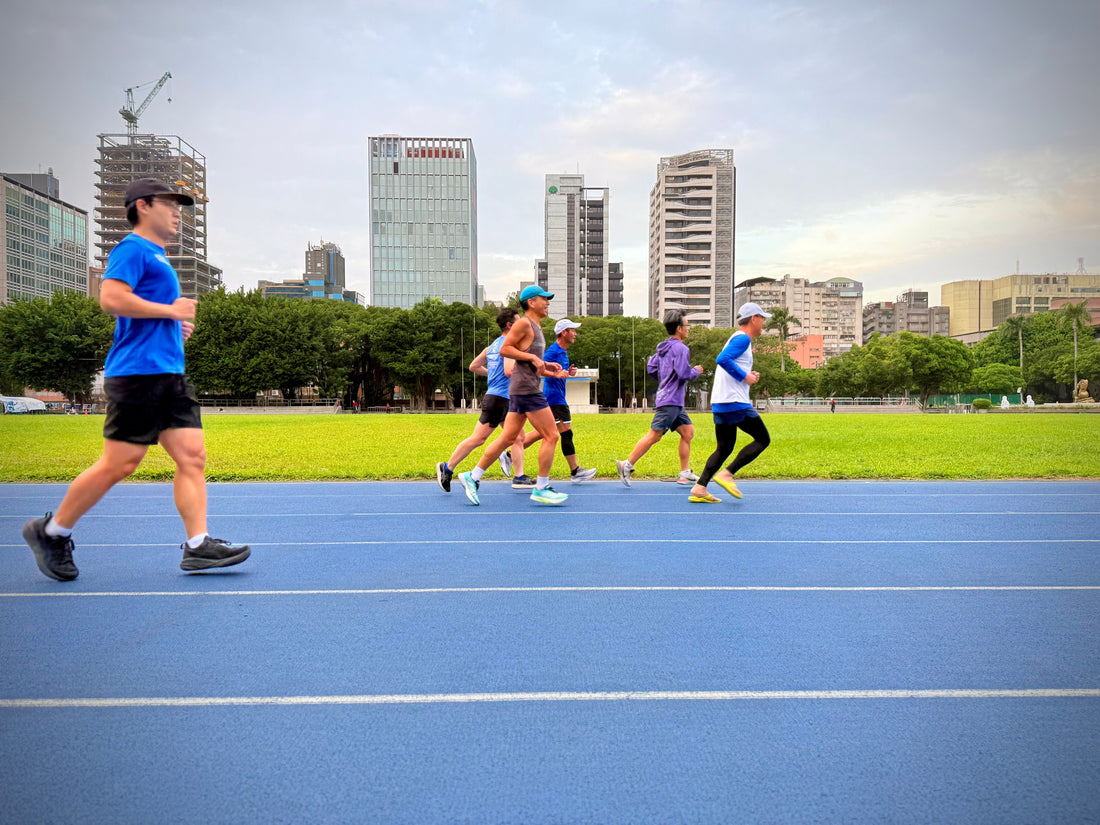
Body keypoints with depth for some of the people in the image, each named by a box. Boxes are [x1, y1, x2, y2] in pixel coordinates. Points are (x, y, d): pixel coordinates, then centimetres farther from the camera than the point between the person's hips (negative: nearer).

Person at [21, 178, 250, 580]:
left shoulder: (157, 257, 25)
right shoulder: (132, 249, -4)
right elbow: (111, 298, -19)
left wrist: (177, 327, 16)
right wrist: (172, 310, -12)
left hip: (170, 374, 9)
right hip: (137, 371, -9)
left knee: (192, 456, 0)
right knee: (118, 464, -4)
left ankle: (197, 545, -1)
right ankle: (51, 532, 15)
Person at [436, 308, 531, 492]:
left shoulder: (493, 345, 15)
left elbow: (474, 366, 19)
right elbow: (509, 371, -26)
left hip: (506, 400, 10)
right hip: (498, 398, -10)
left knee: (518, 438, 10)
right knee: (477, 439, -4)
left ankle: (519, 477, 12)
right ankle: (447, 468, 5)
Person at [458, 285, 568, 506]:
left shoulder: (536, 328, 21)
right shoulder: (524, 323, -8)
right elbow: (504, 349, -14)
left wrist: (547, 368, 11)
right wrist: (533, 357, -16)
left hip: (523, 389, 10)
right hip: (526, 389, -10)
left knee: (507, 438, 9)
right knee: (551, 436, -6)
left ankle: (472, 477, 14)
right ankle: (541, 489, 1)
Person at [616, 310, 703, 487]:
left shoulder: (663, 347, 15)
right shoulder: (680, 348, -13)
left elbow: (651, 368, 16)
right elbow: (684, 373, -21)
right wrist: (696, 371, -2)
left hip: (675, 402, 10)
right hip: (670, 401, -10)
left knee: (687, 432, 10)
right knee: (654, 435, -8)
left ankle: (685, 474, 11)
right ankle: (627, 465, -3)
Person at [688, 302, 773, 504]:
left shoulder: (738, 338, 23)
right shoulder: (743, 338, -8)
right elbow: (722, 359, -23)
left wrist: (749, 376, 14)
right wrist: (745, 376, -16)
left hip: (719, 403, 10)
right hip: (734, 402, -10)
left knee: (724, 448, 12)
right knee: (763, 440, 1)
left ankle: (699, 489, 4)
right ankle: (726, 474, -6)